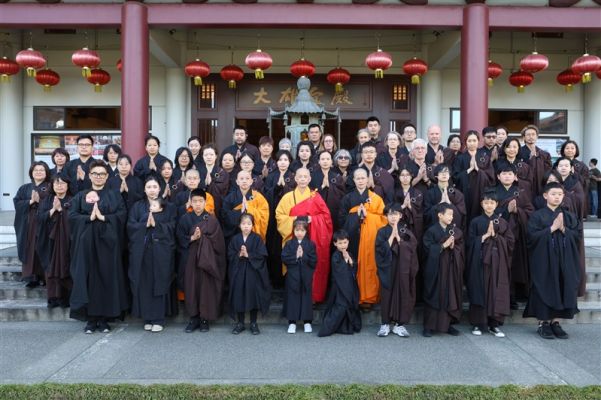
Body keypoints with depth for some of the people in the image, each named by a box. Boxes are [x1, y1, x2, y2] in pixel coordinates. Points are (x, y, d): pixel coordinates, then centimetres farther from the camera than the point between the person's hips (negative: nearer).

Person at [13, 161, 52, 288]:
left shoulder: (51, 188, 3)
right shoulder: (25, 188, 14)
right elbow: (17, 203, 2)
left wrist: (39, 200, -18)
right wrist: (31, 201, -12)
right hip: (28, 225, 3)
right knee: (30, 250, 2)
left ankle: (44, 277, 5)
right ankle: (32, 277, 7)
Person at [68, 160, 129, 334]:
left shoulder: (114, 196, 10)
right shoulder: (80, 196, 12)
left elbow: (122, 215, -3)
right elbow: (72, 215, 0)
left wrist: (103, 217, -15)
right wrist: (89, 217, -15)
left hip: (107, 242, -1)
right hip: (87, 242, 1)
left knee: (108, 277, -1)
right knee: (88, 278, -1)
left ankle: (104, 318, 7)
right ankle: (91, 318, 6)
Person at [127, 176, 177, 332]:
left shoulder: (169, 207, 8)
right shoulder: (137, 207, 11)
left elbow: (171, 227, -3)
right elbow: (131, 226, 0)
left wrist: (155, 223, -14)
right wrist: (145, 224, -15)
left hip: (161, 251, -1)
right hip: (142, 251, 1)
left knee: (160, 283, -1)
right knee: (144, 284, 1)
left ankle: (159, 319, 7)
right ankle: (147, 318, 11)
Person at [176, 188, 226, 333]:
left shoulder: (211, 220, -1)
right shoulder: (185, 219, 5)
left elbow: (217, 241, -6)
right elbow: (180, 239, 0)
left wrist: (200, 237, -14)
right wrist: (192, 238, -15)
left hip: (207, 260, -2)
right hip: (190, 260, 2)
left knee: (206, 288, 1)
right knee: (191, 288, 5)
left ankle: (205, 319, 12)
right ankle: (194, 318, 17)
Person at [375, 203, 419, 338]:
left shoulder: (406, 232, 6)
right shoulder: (382, 232, 2)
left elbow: (411, 248, -7)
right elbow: (381, 250, -10)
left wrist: (398, 236, -14)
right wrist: (392, 235, -14)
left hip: (402, 269, 1)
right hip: (387, 268, -1)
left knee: (402, 294, 1)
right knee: (387, 295, 0)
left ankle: (399, 324, 13)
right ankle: (385, 324, 11)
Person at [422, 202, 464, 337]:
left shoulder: (456, 231, 7)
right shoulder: (432, 231, -6)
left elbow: (460, 248, 9)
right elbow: (428, 249, -11)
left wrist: (453, 247, -11)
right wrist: (443, 245, -16)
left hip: (451, 268, 4)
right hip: (435, 269, -4)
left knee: (451, 295, 6)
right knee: (434, 296, 0)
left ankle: (448, 324, 17)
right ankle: (429, 326, 8)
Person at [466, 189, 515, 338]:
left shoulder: (502, 222, 9)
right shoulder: (476, 222, 3)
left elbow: (510, 242, 3)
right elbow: (471, 242, -4)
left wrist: (495, 235, -9)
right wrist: (486, 235, -11)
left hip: (498, 262, 2)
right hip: (480, 261, -2)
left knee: (497, 292, 1)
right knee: (480, 291, -1)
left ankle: (494, 324, 11)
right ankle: (478, 324, 8)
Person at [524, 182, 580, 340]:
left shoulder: (569, 217, 11)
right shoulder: (537, 216, -2)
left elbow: (575, 236, 5)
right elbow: (533, 236, -11)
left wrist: (563, 229, -11)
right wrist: (552, 228, -14)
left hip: (564, 260, 4)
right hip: (544, 259, -4)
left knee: (562, 289, 4)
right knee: (545, 289, -2)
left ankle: (555, 321, 14)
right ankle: (543, 322, 6)